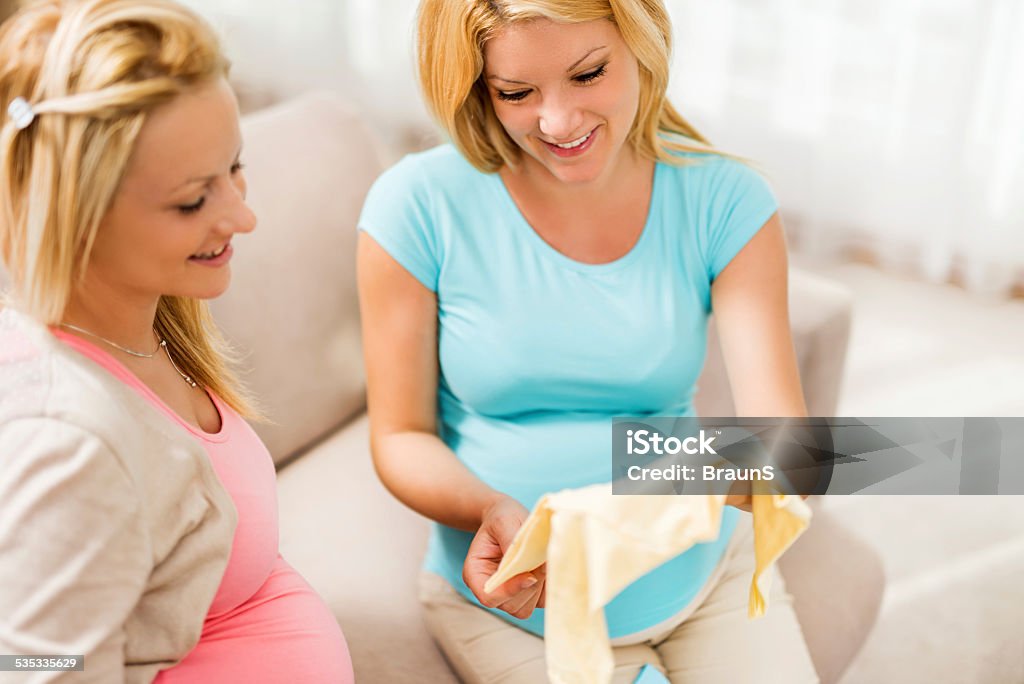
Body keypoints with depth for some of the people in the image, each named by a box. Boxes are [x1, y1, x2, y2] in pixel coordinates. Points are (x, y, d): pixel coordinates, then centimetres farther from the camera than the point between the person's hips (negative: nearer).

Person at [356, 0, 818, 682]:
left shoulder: (724, 200, -9)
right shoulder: (419, 205, -14)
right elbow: (402, 437, -7)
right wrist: (493, 511, -28)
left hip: (705, 572, 2)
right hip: (512, 604, -1)